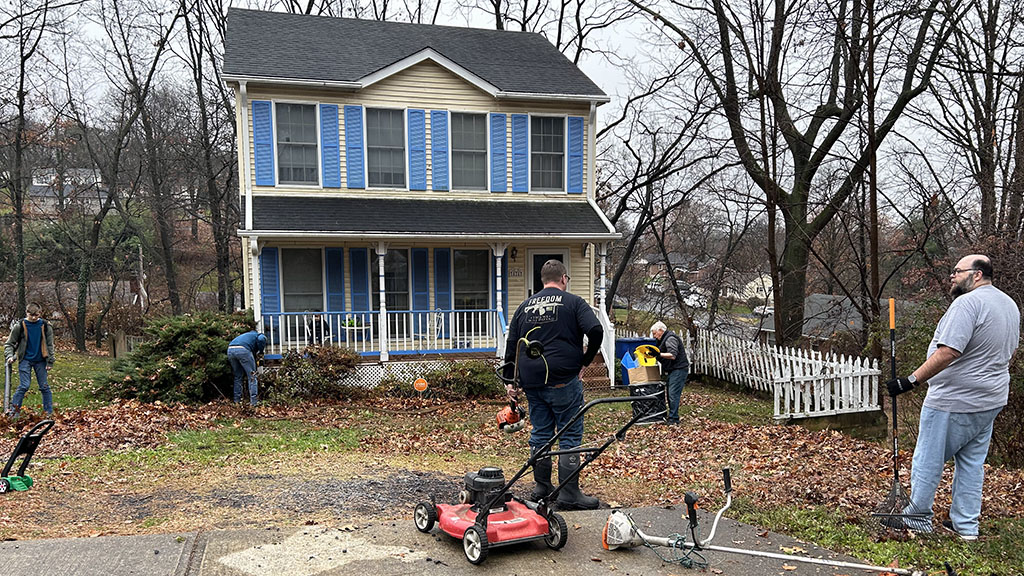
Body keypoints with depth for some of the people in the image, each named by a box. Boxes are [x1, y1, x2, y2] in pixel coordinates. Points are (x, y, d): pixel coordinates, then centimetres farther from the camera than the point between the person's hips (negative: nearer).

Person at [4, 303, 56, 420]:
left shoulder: (45, 326, 0)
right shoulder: (20, 326, -4)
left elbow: (50, 345, 5)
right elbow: (9, 343, 3)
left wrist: (50, 362, 1)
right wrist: (10, 356, -14)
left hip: (40, 361, 2)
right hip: (25, 360, -2)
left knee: (44, 386, 4)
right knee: (24, 385, -12)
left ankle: (49, 412, 9)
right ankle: (14, 410, -1)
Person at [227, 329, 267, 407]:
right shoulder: (261, 336, 24)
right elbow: (261, 339, -5)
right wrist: (260, 351, 12)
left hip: (230, 350, 7)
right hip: (242, 350, -7)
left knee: (238, 376, 22)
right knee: (252, 377, 4)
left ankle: (237, 400, 25)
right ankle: (253, 402, 2)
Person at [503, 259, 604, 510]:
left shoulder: (525, 306, 13)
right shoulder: (573, 302, 0)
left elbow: (511, 345, 14)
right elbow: (595, 331, -14)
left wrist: (510, 380, 19)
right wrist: (585, 361, 0)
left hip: (531, 381, 5)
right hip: (563, 380, -5)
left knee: (540, 433, 14)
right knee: (569, 435, 2)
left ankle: (541, 486, 22)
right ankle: (569, 493, 3)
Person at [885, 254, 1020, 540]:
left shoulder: (967, 303, -20)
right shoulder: (1010, 305, 11)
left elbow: (948, 352, -29)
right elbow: (1006, 352, 21)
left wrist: (911, 380, -27)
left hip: (953, 402, -9)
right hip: (990, 401, 9)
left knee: (928, 460, 3)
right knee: (972, 462, 16)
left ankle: (918, 519, 14)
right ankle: (966, 525, 22)